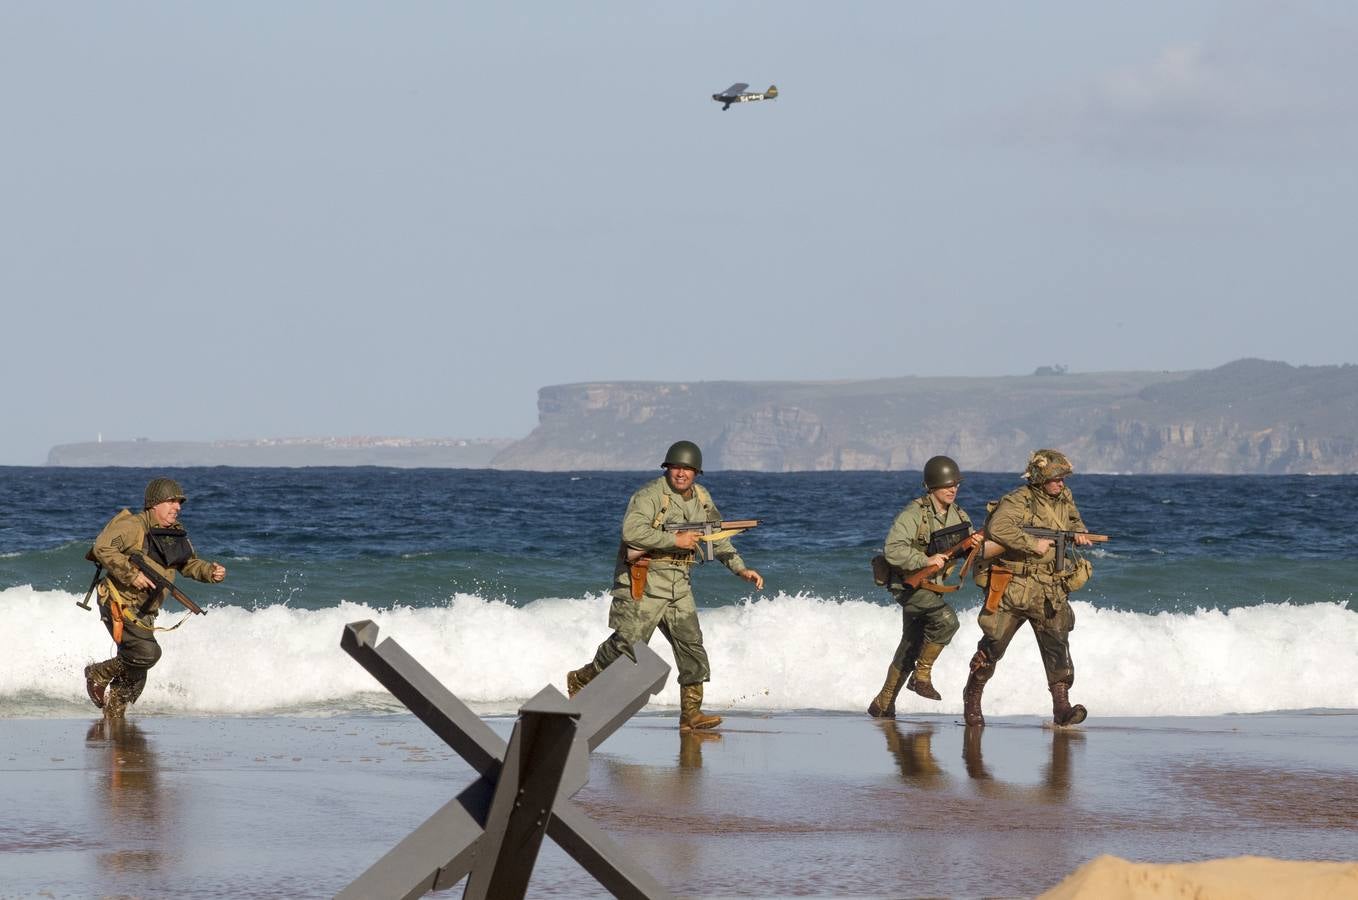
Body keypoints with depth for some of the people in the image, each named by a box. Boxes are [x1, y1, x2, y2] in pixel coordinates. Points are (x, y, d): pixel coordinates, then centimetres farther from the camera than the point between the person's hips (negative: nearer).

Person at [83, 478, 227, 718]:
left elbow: (189, 563, 22)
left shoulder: (176, 534, 10)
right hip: (119, 605, -8)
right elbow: (102, 547, -24)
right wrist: (131, 574, -28)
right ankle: (98, 674, -4)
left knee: (135, 678, 10)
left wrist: (210, 571, 1)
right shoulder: (133, 526, -15)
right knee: (147, 652, -25)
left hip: (144, 614, 8)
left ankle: (113, 712, 27)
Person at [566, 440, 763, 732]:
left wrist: (742, 569, 12)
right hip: (644, 584, -7)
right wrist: (675, 540, -25)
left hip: (678, 586, 7)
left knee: (691, 645, -1)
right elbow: (631, 531, -29)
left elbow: (718, 540, 21)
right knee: (628, 642, -5)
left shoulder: (702, 499, 10)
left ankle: (691, 713, 1)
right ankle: (581, 680, 17)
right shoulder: (650, 495, -14)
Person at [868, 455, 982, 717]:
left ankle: (882, 705, 22)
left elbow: (964, 551, 14)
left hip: (931, 587, 8)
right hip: (908, 583, -8)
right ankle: (922, 676, -13)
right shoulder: (914, 514, -18)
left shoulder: (958, 514, 4)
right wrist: (925, 561, -32)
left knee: (911, 647, 12)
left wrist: (974, 544, -9)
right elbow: (893, 550, -25)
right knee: (946, 619, -27)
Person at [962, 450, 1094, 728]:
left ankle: (1062, 706, -13)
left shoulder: (1065, 498, 10)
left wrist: (1079, 533, 6)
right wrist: (1033, 544, -27)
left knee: (1057, 644, -8)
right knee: (994, 644, 4)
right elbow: (997, 528, -30)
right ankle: (973, 696, 23)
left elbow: (1074, 521, 30)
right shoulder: (1018, 501, -13)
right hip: (1014, 587, -5)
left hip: (1051, 591, 5)